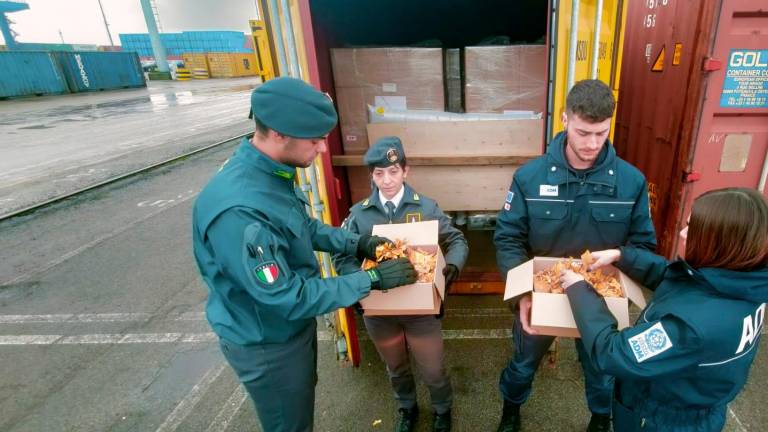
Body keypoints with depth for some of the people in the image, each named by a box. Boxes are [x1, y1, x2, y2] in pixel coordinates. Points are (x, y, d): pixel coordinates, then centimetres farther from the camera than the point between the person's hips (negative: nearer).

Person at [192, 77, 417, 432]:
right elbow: (287, 299, -32)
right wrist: (373, 279, -26)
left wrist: (358, 243, -4)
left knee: (303, 403, 32)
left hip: (295, 326, 8)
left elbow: (304, 227, 8)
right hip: (268, 344, -8)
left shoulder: (273, 173, -8)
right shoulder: (238, 210, -38)